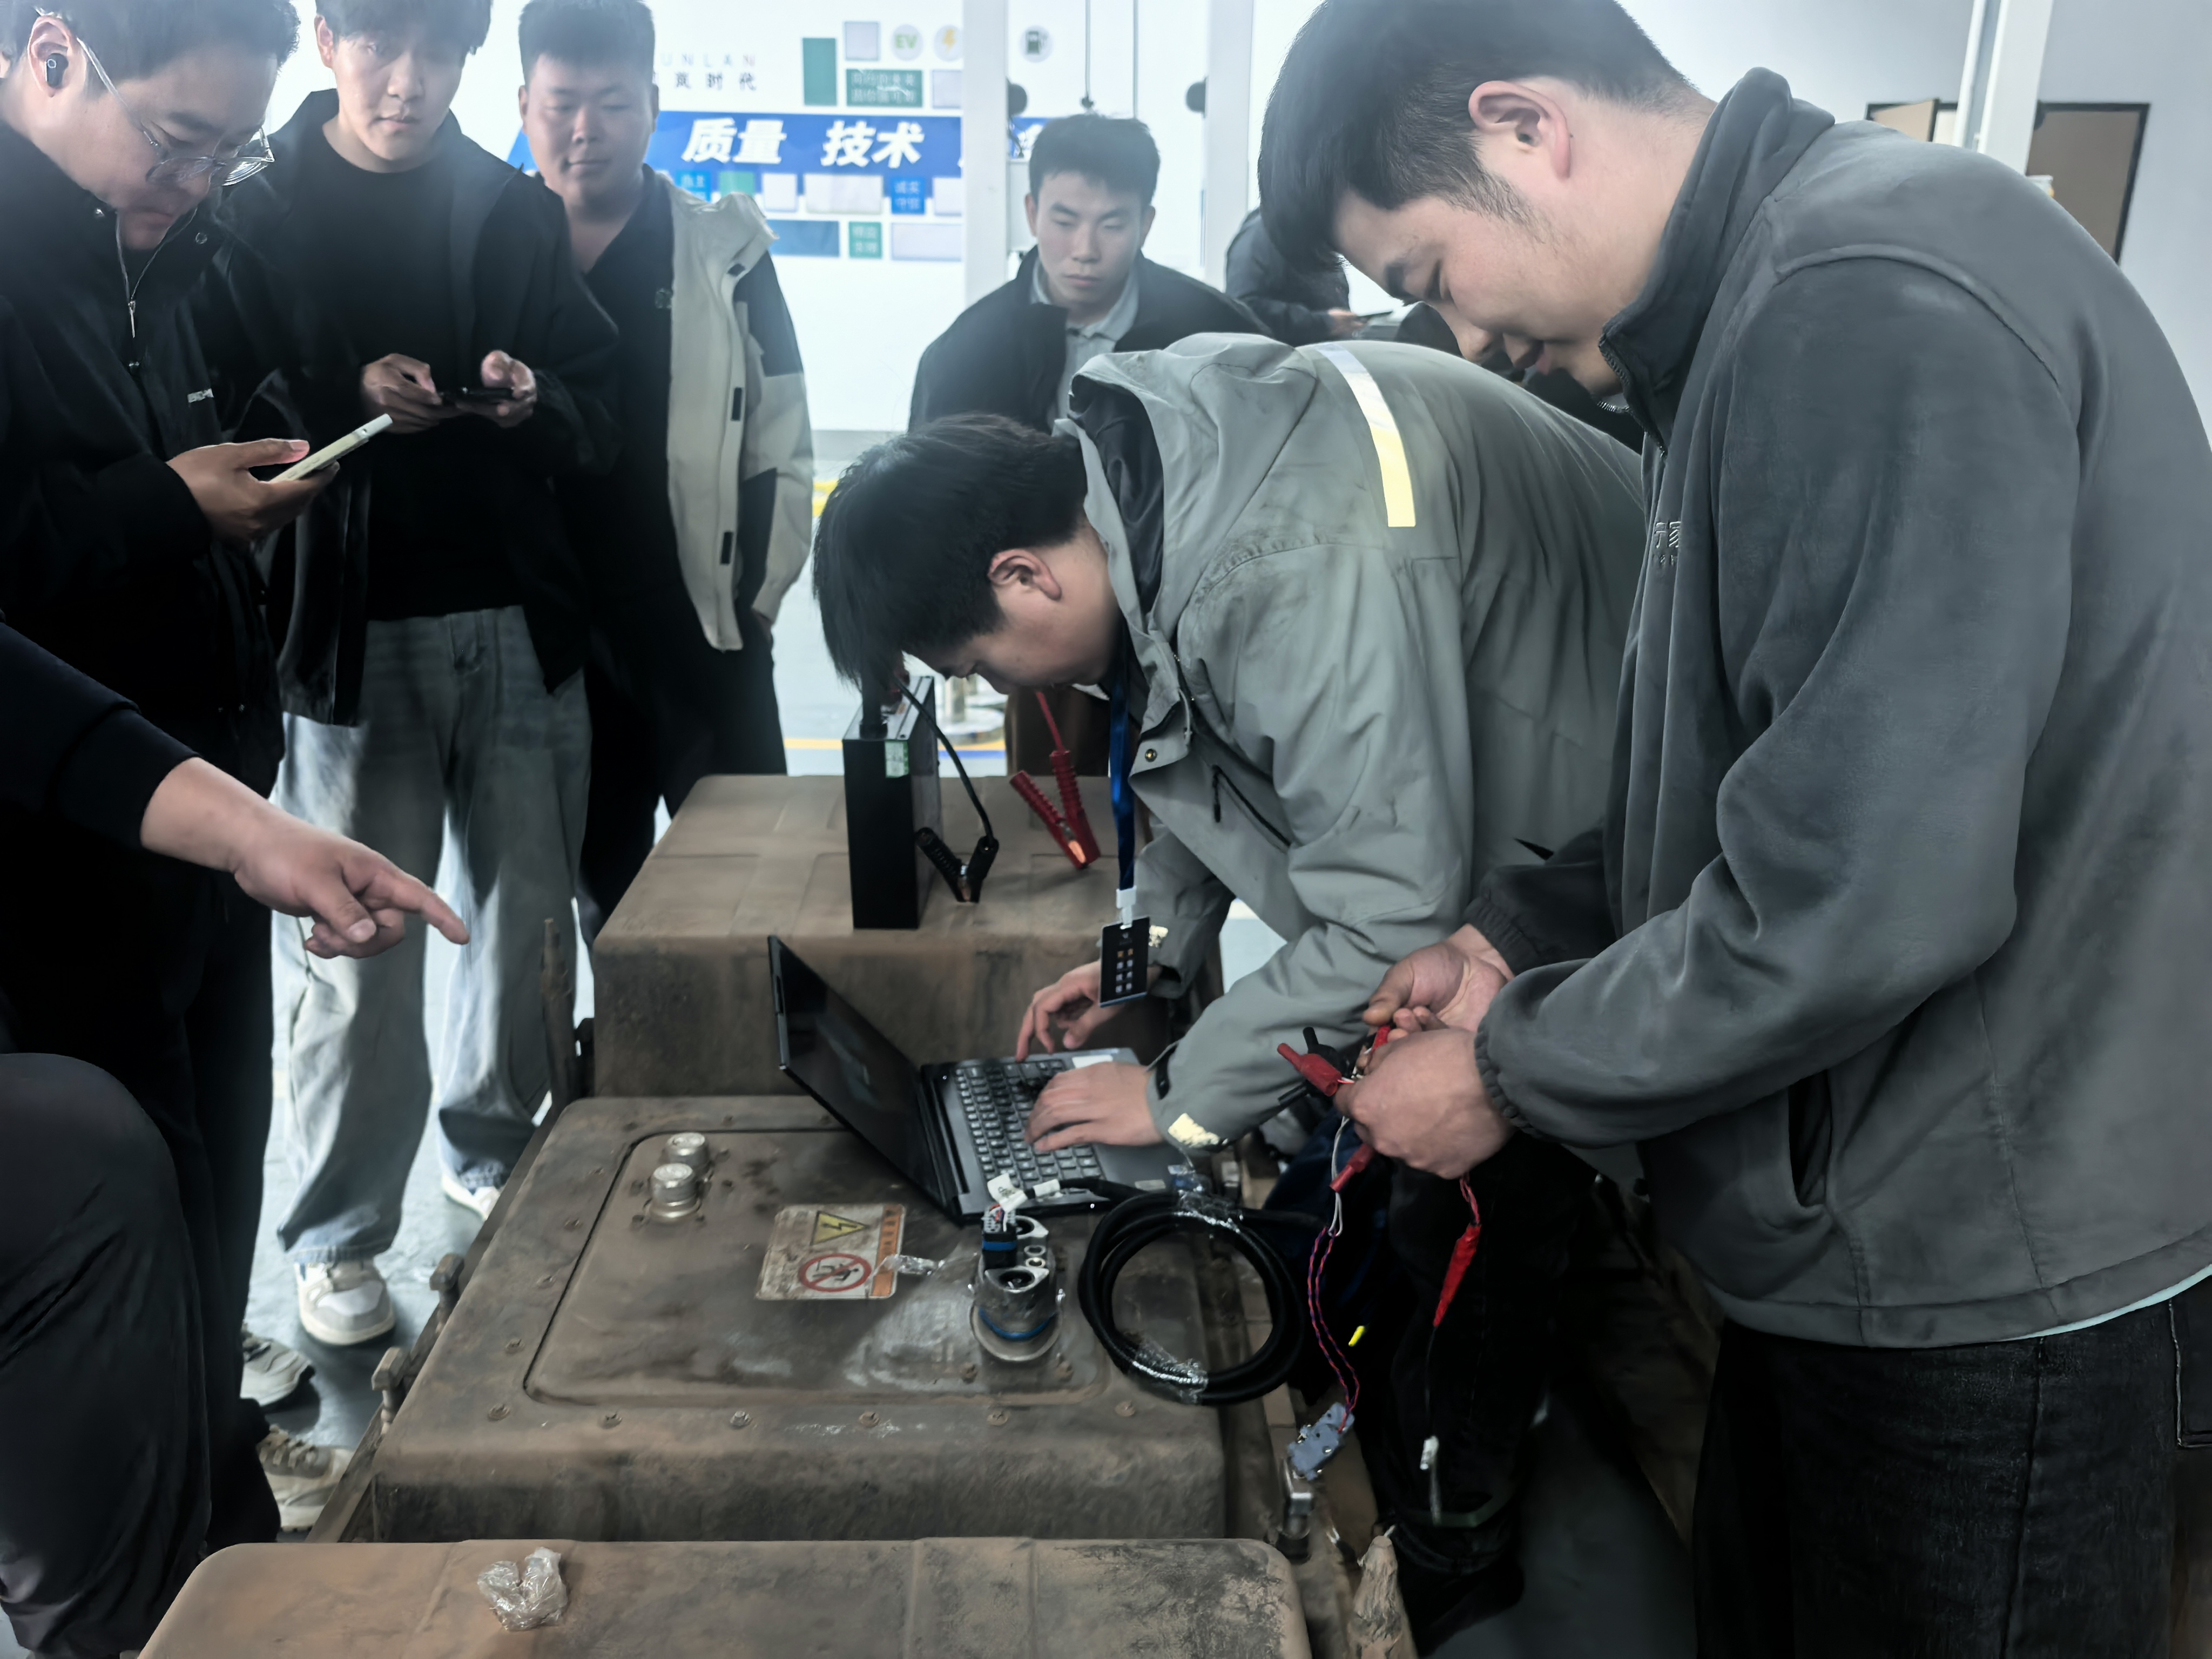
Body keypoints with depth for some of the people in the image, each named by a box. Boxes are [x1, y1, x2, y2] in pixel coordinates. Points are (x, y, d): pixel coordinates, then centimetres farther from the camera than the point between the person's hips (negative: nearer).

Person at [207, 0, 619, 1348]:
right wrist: (345, 399, -18)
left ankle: (497, 1157, 31)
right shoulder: (254, 216, 3)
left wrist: (536, 399, -11)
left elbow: (602, 417, 10)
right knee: (356, 949, 0)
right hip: (350, 630, -3)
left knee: (531, 914, 9)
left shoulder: (519, 213, 12)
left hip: (523, 621, 3)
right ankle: (340, 1237, 16)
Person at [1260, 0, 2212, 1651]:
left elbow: (1865, 895, -28)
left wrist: (1508, 1070, -14)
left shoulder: (1874, 310, -23)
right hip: (1860, 1225, 9)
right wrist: (1520, 932, 4)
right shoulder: (1763, 302, 9)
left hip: (1979, 1275, -9)